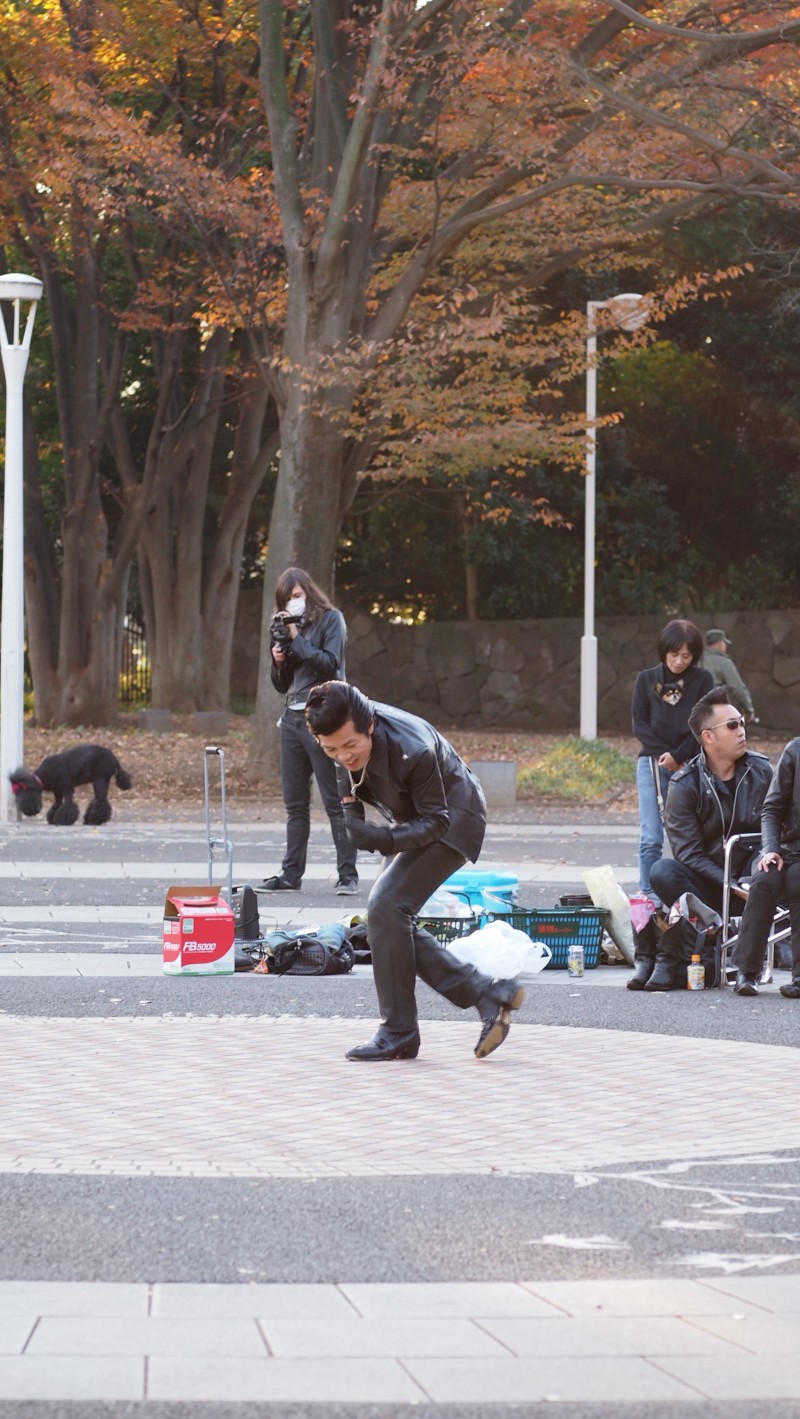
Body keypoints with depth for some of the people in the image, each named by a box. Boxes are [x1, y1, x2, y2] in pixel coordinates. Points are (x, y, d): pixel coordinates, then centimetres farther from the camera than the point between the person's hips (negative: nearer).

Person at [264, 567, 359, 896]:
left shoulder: (330, 619, -1)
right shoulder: (288, 625, 16)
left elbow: (329, 663, -14)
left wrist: (297, 638, -12)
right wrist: (278, 659, -1)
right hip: (292, 718, 7)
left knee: (335, 801, -7)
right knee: (295, 803, 8)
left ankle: (348, 875, -7)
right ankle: (291, 873, 11)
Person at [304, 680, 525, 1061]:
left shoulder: (412, 751, -37)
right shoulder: (345, 733, -17)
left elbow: (435, 822, -27)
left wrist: (384, 839, -41)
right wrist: (349, 800, -9)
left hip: (450, 821, -9)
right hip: (410, 820, 9)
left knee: (386, 906, -21)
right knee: (392, 921, 1)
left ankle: (398, 1033, -14)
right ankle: (488, 994, 7)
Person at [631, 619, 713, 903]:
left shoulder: (702, 680, 4)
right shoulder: (647, 679, 8)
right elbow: (639, 724, 5)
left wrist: (677, 756, -11)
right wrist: (664, 754, -7)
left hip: (690, 765, -1)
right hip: (653, 763, 1)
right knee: (651, 838, -7)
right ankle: (647, 896, -4)